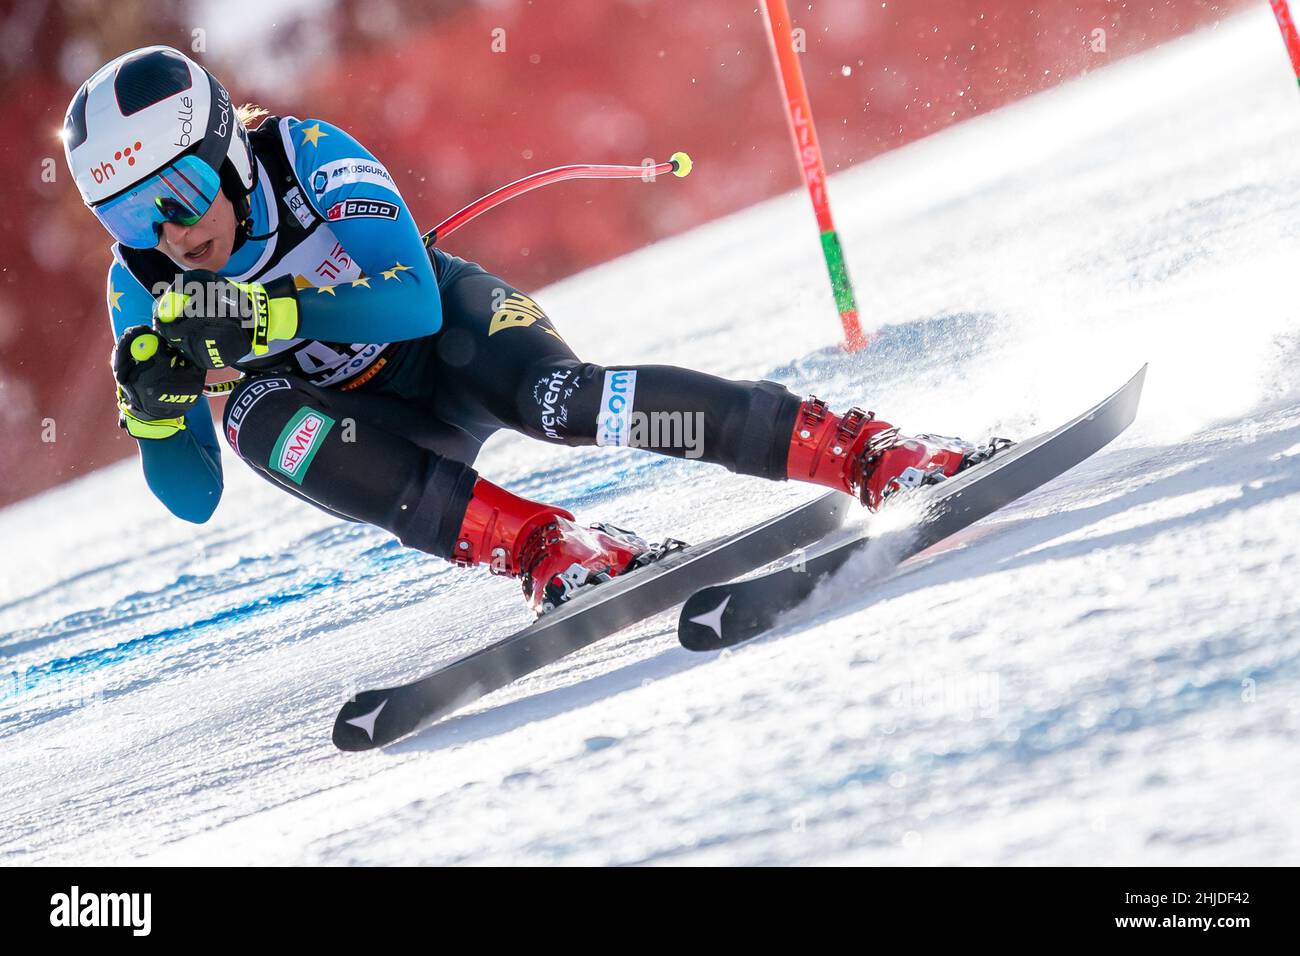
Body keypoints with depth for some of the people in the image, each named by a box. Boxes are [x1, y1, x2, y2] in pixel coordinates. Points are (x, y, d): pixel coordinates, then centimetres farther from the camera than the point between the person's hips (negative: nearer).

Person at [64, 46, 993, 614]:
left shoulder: (308, 154, -21)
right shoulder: (143, 289, -11)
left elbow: (409, 298, -31)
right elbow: (195, 498, -7)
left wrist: (264, 315, -41)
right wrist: (154, 403, -27)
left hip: (451, 325, -3)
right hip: (370, 425, 3)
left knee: (559, 402, -35)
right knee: (252, 415, -30)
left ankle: (868, 449, -32)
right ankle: (544, 545, -38)